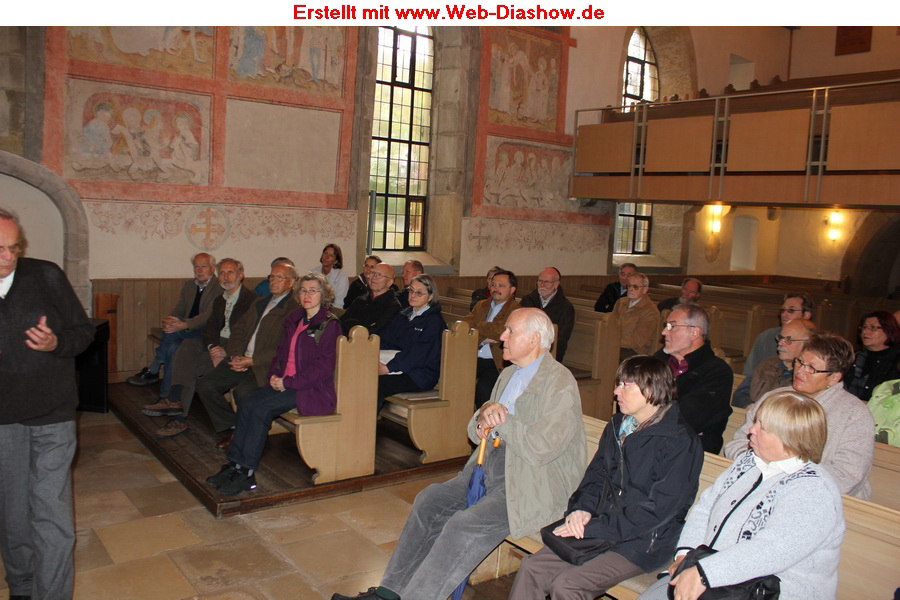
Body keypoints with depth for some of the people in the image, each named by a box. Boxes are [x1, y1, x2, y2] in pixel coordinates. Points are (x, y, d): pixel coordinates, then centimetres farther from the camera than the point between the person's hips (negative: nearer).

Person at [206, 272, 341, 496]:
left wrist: (288, 383, -16)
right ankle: (234, 464, -14)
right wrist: (274, 375, 0)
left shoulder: (329, 325, -8)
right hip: (285, 383, 7)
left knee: (262, 408, -24)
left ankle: (246, 473, -18)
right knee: (247, 404, -17)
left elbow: (323, 368, -15)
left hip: (313, 390, -7)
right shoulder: (295, 320, 16)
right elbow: (281, 352, 21)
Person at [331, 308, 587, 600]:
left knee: (465, 524, -25)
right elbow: (477, 434, 17)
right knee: (430, 499, -4)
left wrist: (501, 419, -14)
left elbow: (542, 450, -24)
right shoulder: (509, 374, 14)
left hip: (533, 485, -8)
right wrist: (482, 417, -6)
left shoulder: (561, 384, -14)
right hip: (491, 467, 9)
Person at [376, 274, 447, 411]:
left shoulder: (434, 320, -7)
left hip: (420, 376, -7)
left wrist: (389, 367, -21)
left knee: (378, 384, -29)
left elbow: (418, 355, -16)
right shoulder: (404, 315, 19)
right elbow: (386, 339, 12)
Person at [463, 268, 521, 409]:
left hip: (496, 364, -5)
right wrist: (482, 338, -9)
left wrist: (478, 326, 1)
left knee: (483, 388, -30)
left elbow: (500, 331, -15)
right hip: (473, 360, 5)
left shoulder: (516, 309, 0)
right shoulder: (482, 305, 21)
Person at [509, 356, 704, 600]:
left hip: (643, 543, -6)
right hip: (599, 529, 7)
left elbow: (657, 510, -18)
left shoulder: (681, 443, -14)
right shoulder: (617, 426, 10)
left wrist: (593, 528, -19)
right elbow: (596, 474, 16)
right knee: (531, 568, -11)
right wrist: (582, 508, -6)